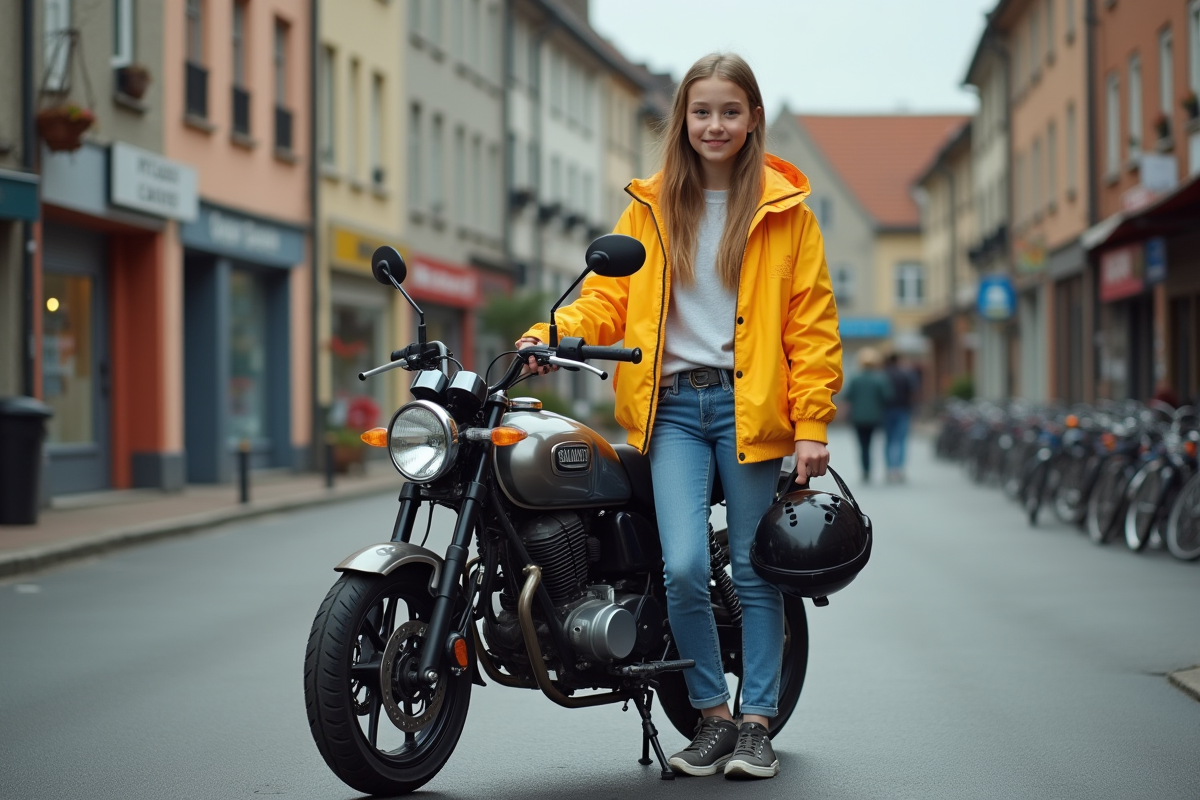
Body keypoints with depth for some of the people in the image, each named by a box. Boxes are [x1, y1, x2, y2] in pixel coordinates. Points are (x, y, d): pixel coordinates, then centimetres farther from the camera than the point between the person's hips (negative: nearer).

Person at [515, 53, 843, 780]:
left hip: (749, 403, -1)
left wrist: (812, 427, -6)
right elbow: (610, 297, 9)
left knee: (755, 571, 4)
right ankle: (713, 714, 7)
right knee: (683, 567, -12)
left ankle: (758, 722, 16)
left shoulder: (785, 210, 5)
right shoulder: (650, 208, 12)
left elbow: (813, 324, 2)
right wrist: (552, 334, -11)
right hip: (674, 405, 1)